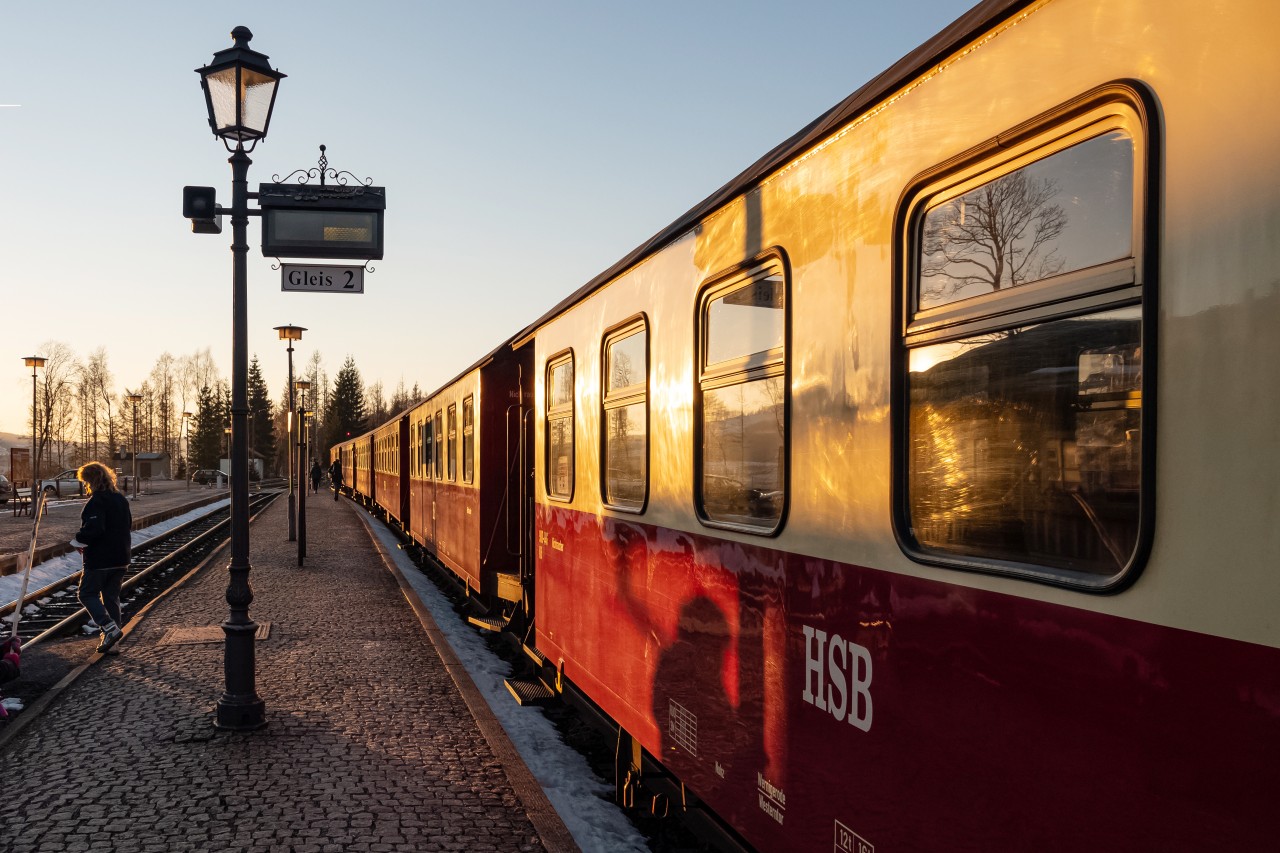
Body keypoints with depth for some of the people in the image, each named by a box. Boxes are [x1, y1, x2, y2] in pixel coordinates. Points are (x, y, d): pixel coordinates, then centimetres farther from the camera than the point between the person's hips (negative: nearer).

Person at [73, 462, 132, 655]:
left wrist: (80, 540, -9)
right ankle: (110, 640, 17)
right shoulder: (121, 499, 10)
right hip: (121, 558, 8)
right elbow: (128, 524, 19)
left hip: (100, 559, -8)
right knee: (111, 597, 15)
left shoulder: (96, 501, -17)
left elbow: (94, 528, -27)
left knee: (87, 594, 7)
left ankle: (110, 628, -11)